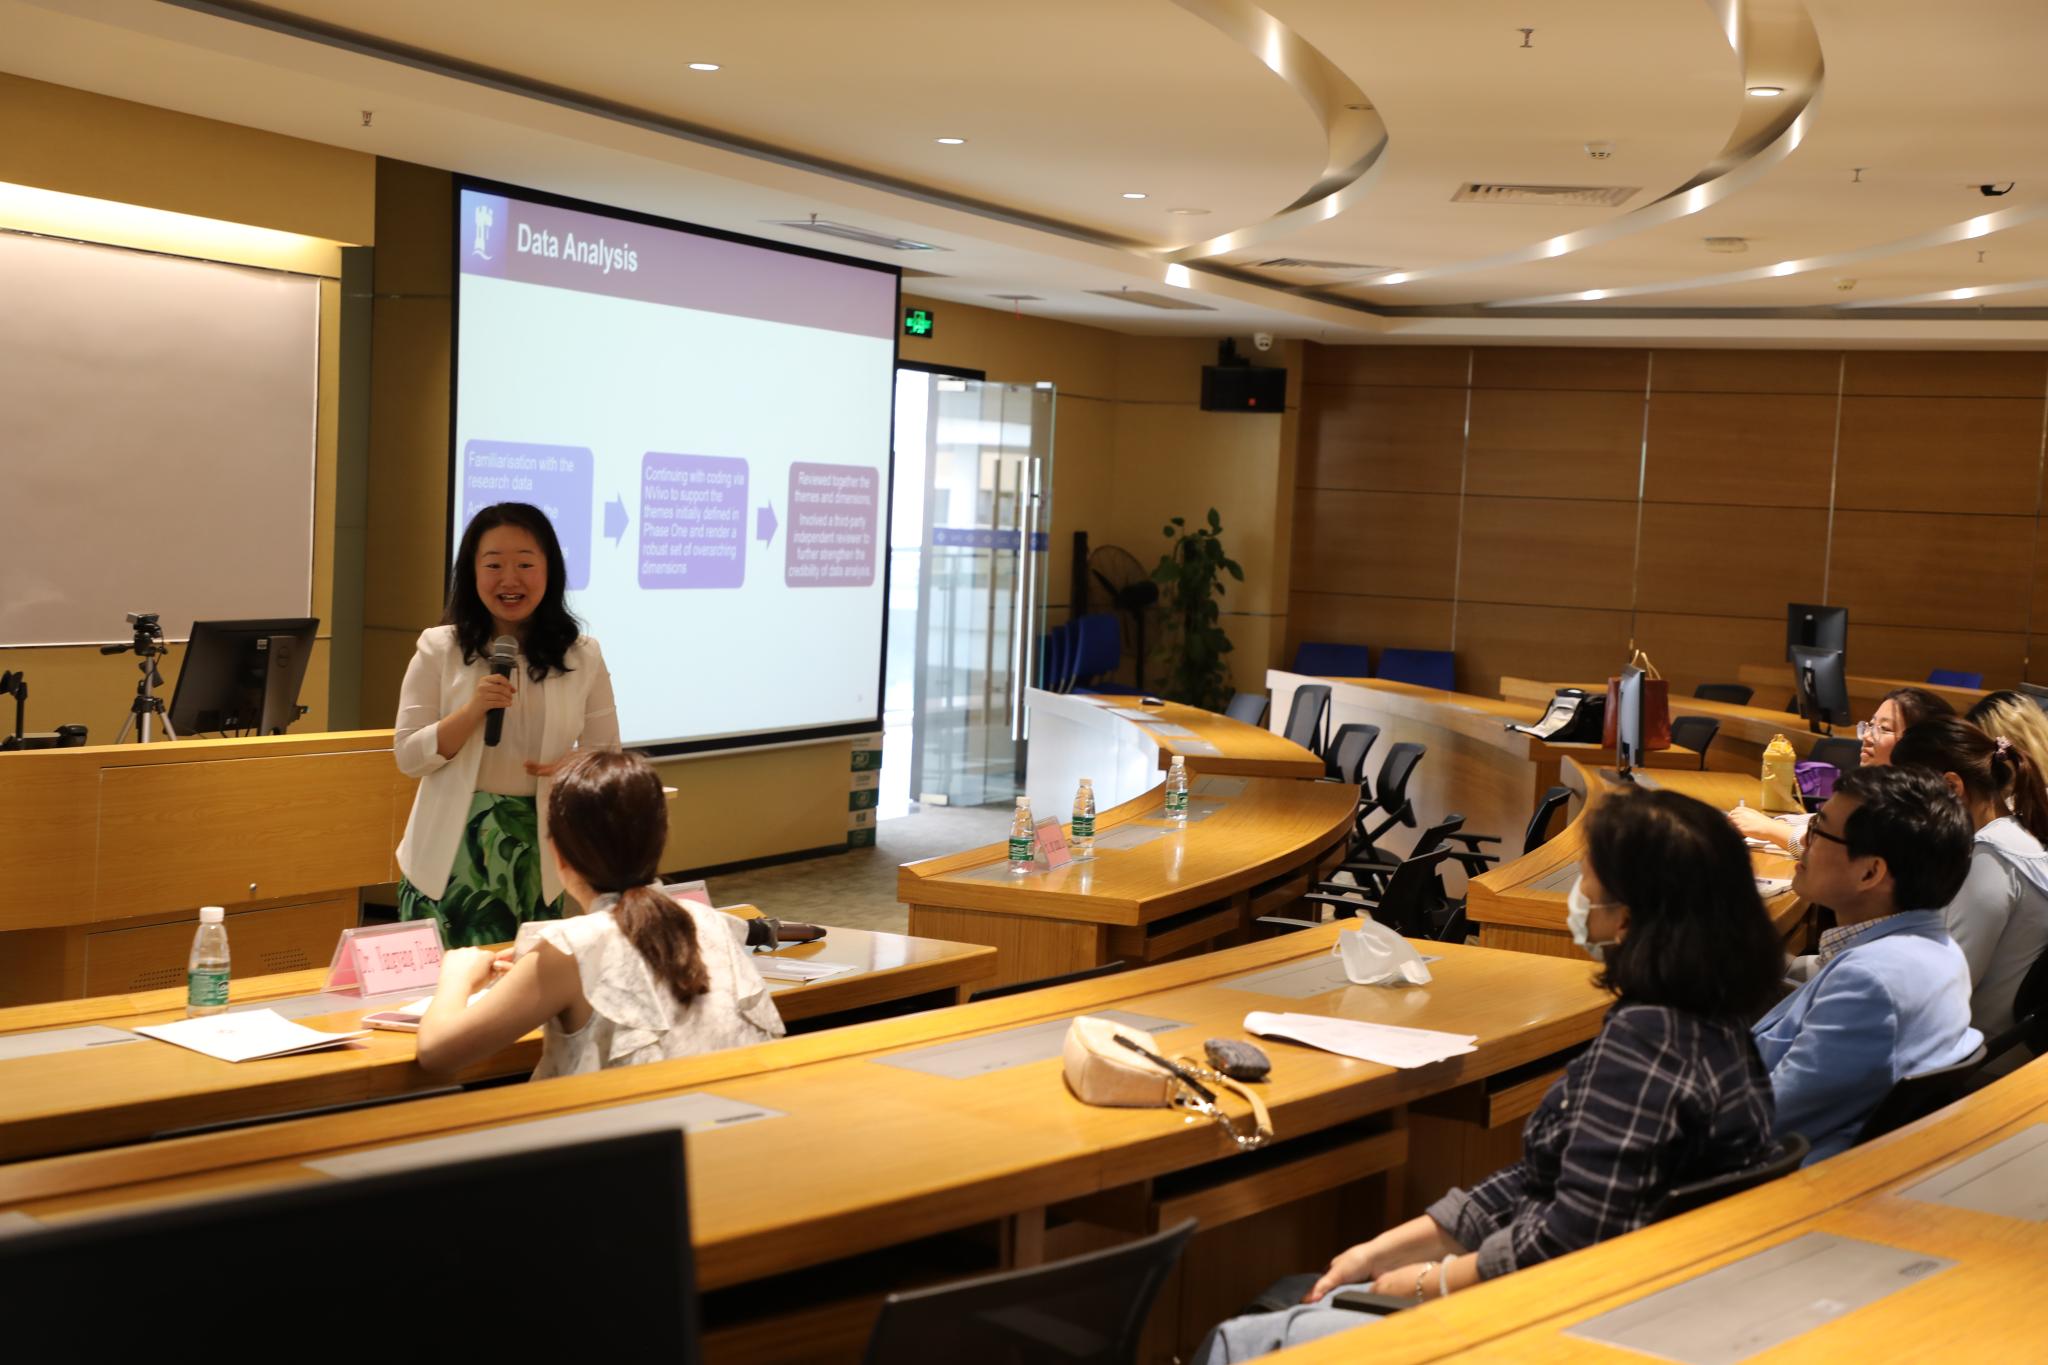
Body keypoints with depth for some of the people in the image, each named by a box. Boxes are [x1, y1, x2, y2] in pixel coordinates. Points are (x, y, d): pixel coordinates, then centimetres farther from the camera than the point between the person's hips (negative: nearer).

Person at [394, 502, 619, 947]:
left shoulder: (582, 657, 0)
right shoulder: (439, 649, -3)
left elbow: (607, 756, 7)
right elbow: (408, 757, -3)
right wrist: (473, 709, -18)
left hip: (537, 853, 1)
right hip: (453, 854, -1)